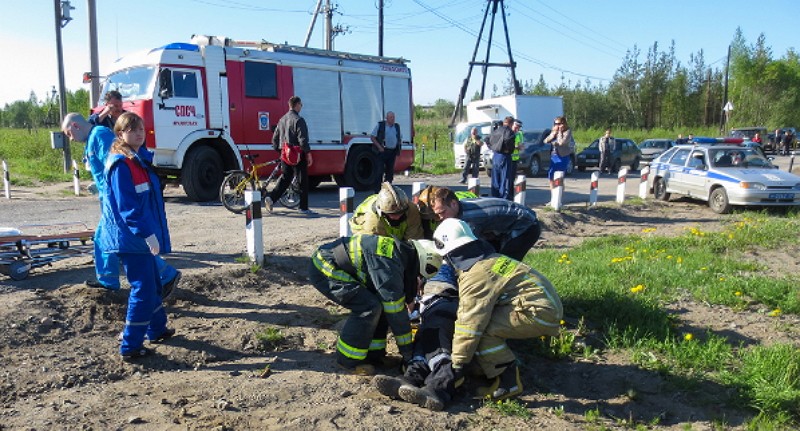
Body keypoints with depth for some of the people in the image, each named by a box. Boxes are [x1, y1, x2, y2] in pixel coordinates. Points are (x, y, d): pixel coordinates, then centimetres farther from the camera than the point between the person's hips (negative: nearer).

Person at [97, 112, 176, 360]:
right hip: (130, 237, -10)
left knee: (152, 284, 20)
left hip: (141, 236, 10)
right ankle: (130, 347, 4)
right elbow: (126, 205, -23)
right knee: (142, 289, -5)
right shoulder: (120, 164, -17)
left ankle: (157, 330, 36)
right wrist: (147, 234, -27)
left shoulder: (141, 158, 11)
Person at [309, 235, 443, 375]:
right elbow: (395, 309, -19)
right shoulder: (389, 263, -26)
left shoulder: (401, 252, 4)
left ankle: (372, 355, 13)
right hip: (322, 269, -10)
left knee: (381, 302, 4)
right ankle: (349, 360, -2)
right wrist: (407, 351, -8)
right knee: (369, 307, -18)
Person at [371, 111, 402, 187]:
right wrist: (379, 147, -11)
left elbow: (400, 138, 27)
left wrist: (399, 146, 8)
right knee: (380, 170, -7)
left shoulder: (397, 126, 15)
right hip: (383, 151, -5)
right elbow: (372, 137, -1)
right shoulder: (380, 125, 1)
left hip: (393, 151, 5)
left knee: (390, 170, 7)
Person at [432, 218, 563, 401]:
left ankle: (508, 382, -8)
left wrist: (457, 363, -9)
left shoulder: (476, 275, -16)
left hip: (539, 313, -10)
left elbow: (470, 324, -16)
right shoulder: (491, 259, 14)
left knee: (481, 327, -17)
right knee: (483, 317, 13)